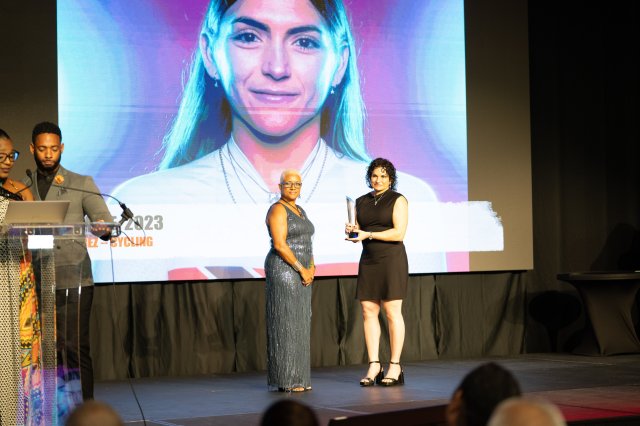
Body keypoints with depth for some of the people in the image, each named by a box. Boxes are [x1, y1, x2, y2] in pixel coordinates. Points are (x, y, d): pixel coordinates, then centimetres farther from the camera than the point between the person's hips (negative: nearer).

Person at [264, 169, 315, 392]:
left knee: (298, 324, 9)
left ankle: (295, 378, 13)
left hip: (300, 274, 9)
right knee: (285, 323, -8)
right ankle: (285, 380, -5)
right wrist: (301, 269, -16)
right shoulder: (278, 210, -11)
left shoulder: (299, 211, 18)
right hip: (283, 271, -9)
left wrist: (311, 267, 3)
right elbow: (279, 244, -19)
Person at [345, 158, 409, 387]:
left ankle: (395, 367, -1)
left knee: (392, 312, -5)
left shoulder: (398, 200, -3)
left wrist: (368, 234, -17)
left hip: (391, 259, -5)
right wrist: (352, 231, -8)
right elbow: (358, 232, 16)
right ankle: (374, 365, 5)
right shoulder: (361, 202, 14)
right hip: (368, 260, 5)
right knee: (368, 312, 0)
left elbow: (399, 233, -12)